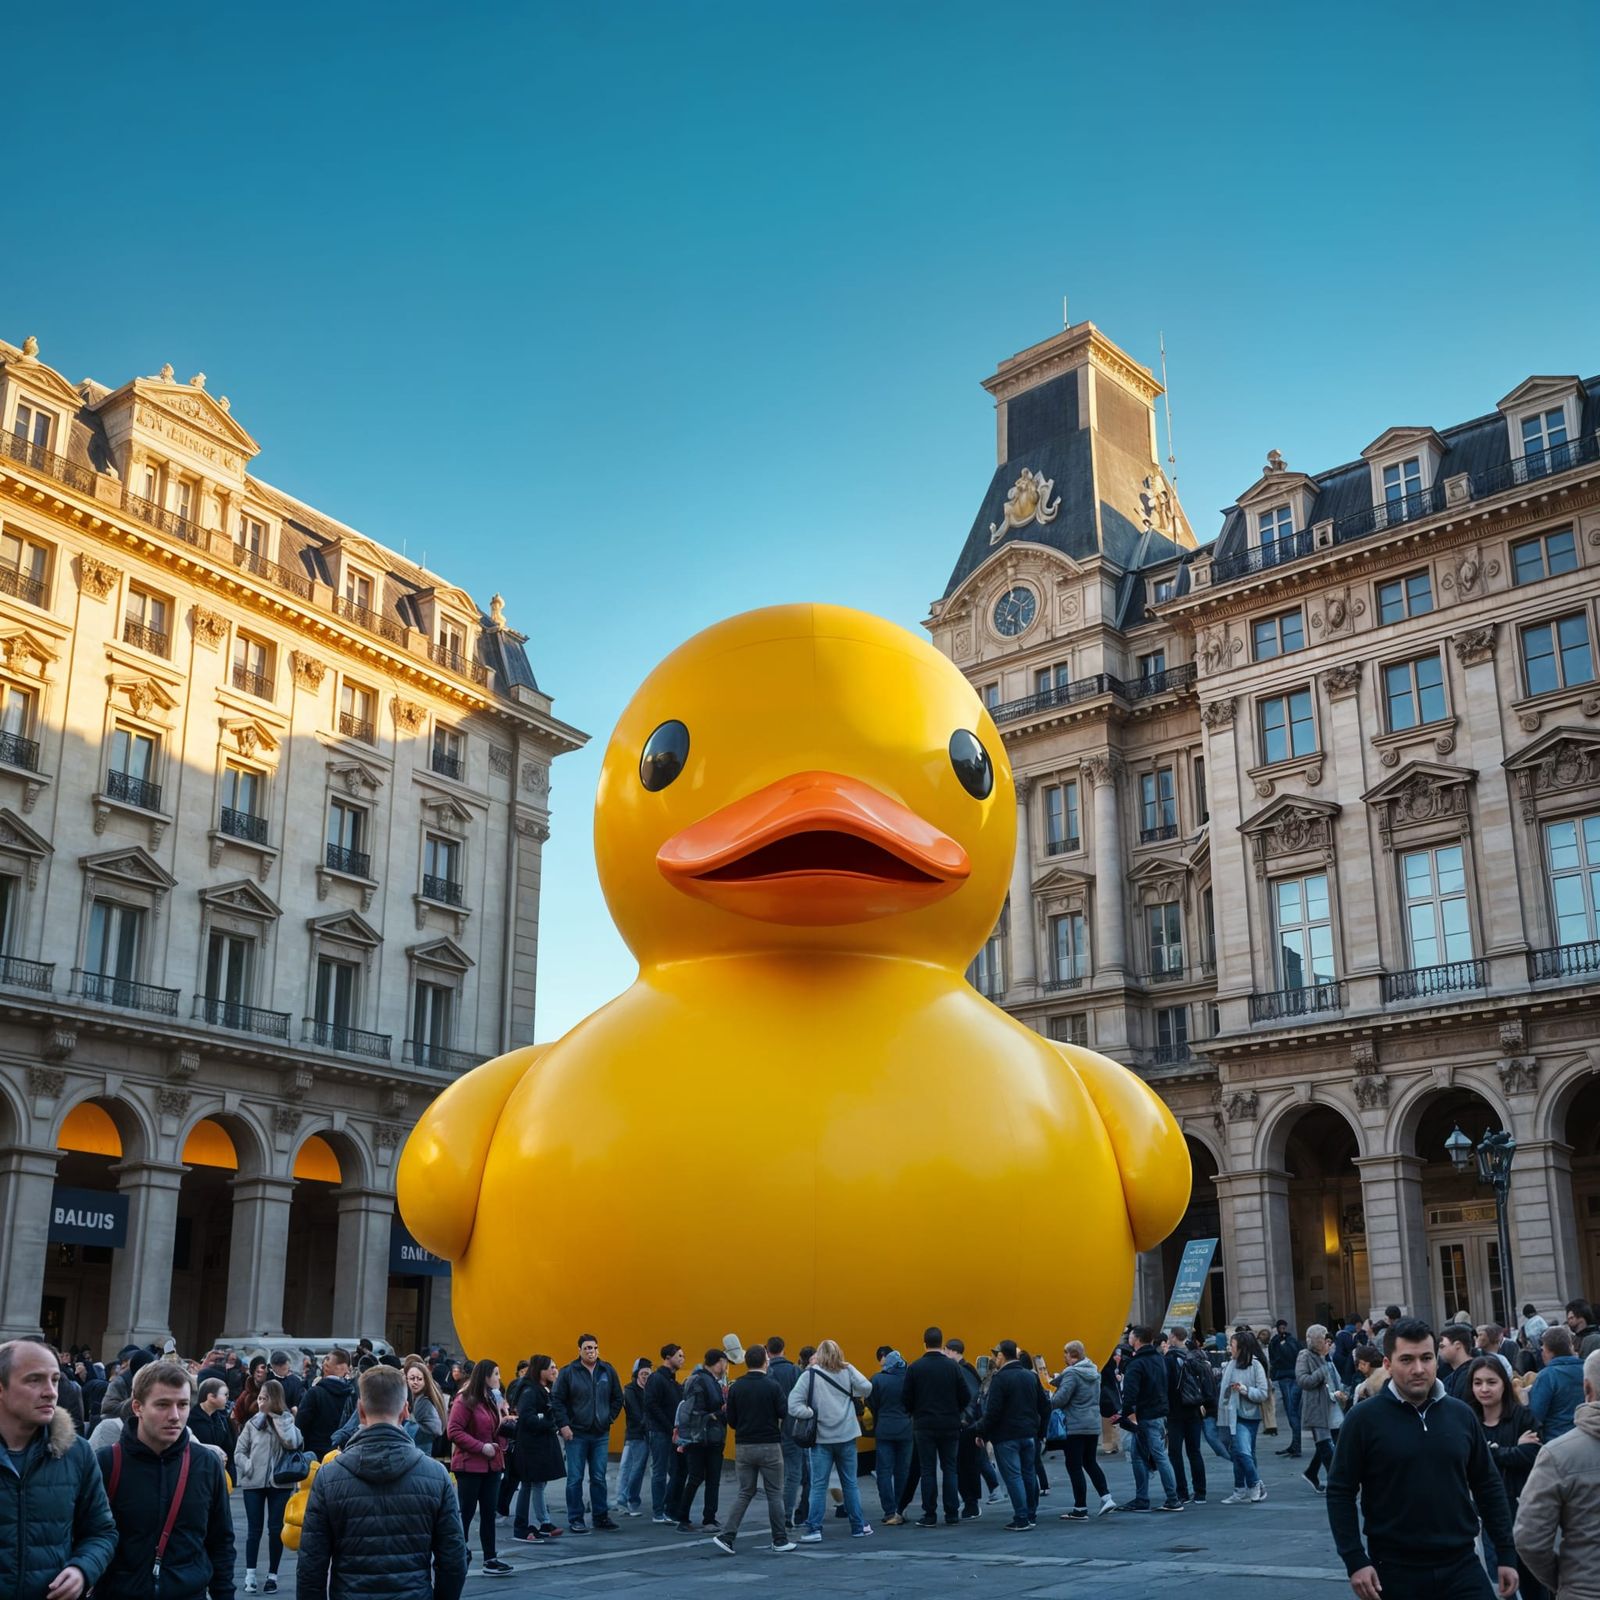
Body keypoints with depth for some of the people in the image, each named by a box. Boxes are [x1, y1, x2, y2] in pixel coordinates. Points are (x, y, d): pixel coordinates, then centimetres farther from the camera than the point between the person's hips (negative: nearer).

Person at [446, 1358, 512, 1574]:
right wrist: (481, 1447, -20)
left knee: (489, 1512, 8)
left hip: (492, 1464, 8)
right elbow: (453, 1431, -18)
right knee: (466, 1512, 1)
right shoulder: (465, 1401, -13)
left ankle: (490, 1558, 12)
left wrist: (504, 1421, 2)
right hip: (470, 1465, -8)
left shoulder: (492, 1400, 14)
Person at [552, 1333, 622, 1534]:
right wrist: (563, 1425, -11)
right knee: (575, 1478, 1)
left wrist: (609, 1418, 5)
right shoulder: (568, 1372, -5)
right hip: (576, 1434, -3)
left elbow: (618, 1398, 13)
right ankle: (575, 1519, 8)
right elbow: (556, 1400, -6)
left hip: (600, 1434, 3)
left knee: (599, 1478, 8)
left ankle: (601, 1517, 18)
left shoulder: (608, 1371, 4)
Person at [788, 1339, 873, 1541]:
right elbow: (866, 1388, -9)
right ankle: (859, 1527, 18)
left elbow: (793, 1405, -13)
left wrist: (813, 1414, -6)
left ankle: (813, 1530, -2)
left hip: (821, 1437, -2)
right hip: (846, 1436, 2)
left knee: (818, 1486, 2)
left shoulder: (810, 1375, -6)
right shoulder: (847, 1372, 0)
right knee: (850, 1483, 12)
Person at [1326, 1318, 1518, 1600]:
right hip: (1394, 1571, -2)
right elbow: (1340, 1493, -5)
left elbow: (1488, 1486, 13)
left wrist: (1506, 1555, 10)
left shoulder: (1461, 1415, 5)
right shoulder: (1364, 1419, -7)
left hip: (1461, 1566, 3)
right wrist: (1355, 1561, -11)